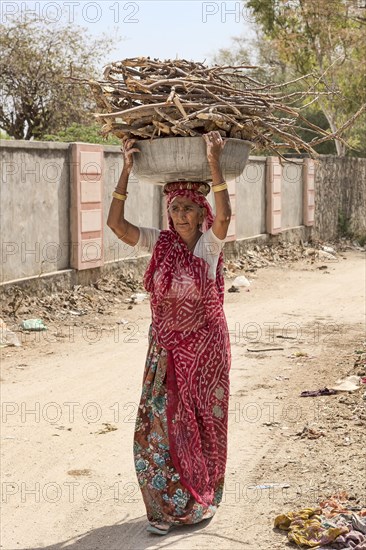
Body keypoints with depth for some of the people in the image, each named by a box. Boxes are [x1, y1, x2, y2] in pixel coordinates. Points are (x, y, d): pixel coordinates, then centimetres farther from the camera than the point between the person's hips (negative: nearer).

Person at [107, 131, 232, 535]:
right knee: (159, 423, 2)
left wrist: (214, 162, -34)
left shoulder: (210, 244, -8)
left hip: (205, 346, -3)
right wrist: (126, 171, -18)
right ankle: (167, 507, 18)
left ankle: (199, 502, 28)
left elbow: (224, 214, -30)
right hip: (166, 347, 3)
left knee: (201, 424, 9)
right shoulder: (159, 243, 0)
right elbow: (115, 222, -12)